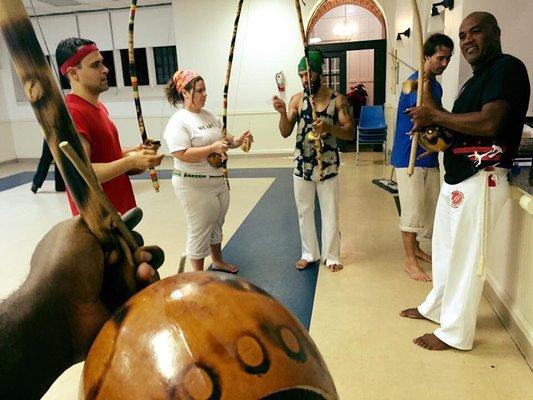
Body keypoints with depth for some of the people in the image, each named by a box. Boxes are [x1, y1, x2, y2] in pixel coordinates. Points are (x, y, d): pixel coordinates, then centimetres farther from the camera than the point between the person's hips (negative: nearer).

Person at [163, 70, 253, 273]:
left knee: (216, 224, 22)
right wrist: (213, 148, -27)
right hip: (194, 185, -8)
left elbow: (222, 141, 17)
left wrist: (237, 141, -2)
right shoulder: (178, 121, -16)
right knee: (200, 229, 4)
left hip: (218, 180, 8)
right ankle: (199, 274, 21)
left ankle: (218, 262, 42)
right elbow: (182, 155, -25)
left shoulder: (208, 115, 9)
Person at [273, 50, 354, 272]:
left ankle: (331, 256, 25)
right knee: (304, 211, 12)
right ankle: (309, 253, 30)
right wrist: (283, 112, -21)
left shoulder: (337, 100, -5)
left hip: (328, 166, -2)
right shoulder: (297, 99, 0)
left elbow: (350, 133, -9)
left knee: (330, 213, 9)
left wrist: (328, 127, -26)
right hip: (301, 165, 2)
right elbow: (285, 133, -3)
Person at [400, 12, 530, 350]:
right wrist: (435, 131, 1)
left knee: (466, 258, 0)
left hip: (481, 182, -10)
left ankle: (455, 333, 13)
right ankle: (436, 307, 35)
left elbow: (488, 123, -25)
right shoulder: (476, 80, 19)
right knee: (445, 250, 18)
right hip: (455, 178, 10)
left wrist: (435, 115, -15)